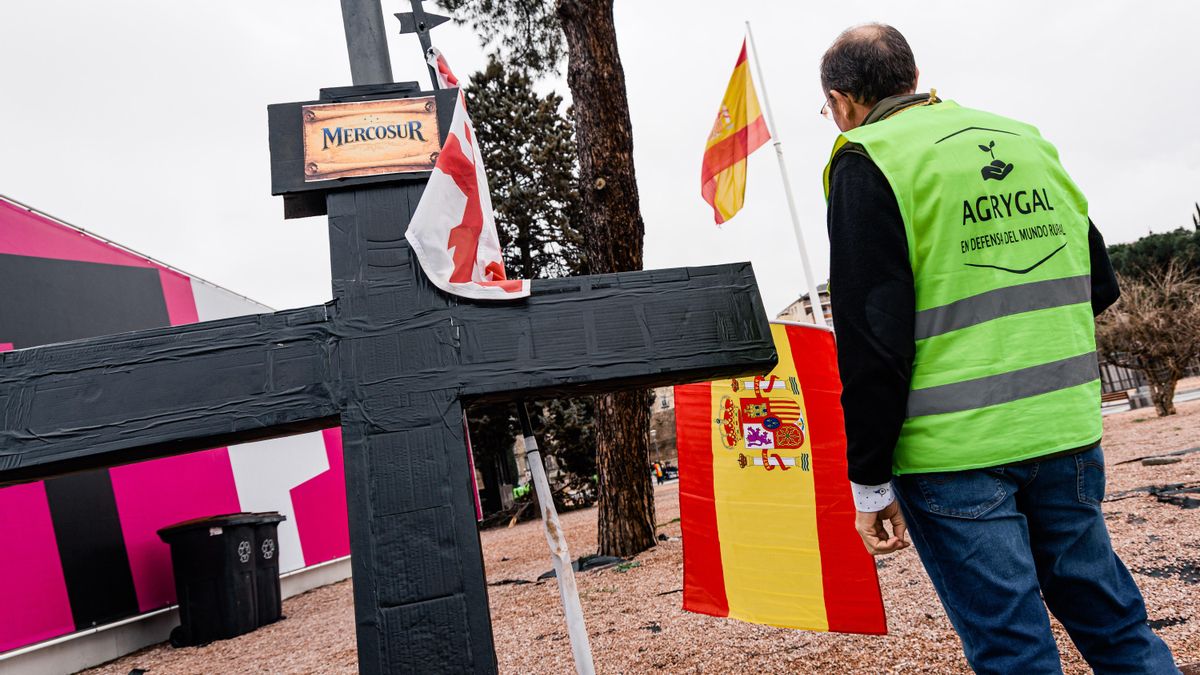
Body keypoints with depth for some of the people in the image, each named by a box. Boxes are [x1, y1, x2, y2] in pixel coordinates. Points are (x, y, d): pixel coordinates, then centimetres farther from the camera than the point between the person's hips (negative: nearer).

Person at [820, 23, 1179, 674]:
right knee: (1113, 621, 19)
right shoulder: (1027, 140, 12)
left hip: (951, 454, -6)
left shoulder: (867, 163, -8)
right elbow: (1099, 286, 16)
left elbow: (871, 339, -14)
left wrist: (868, 480, -9)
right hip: (1065, 432, 6)